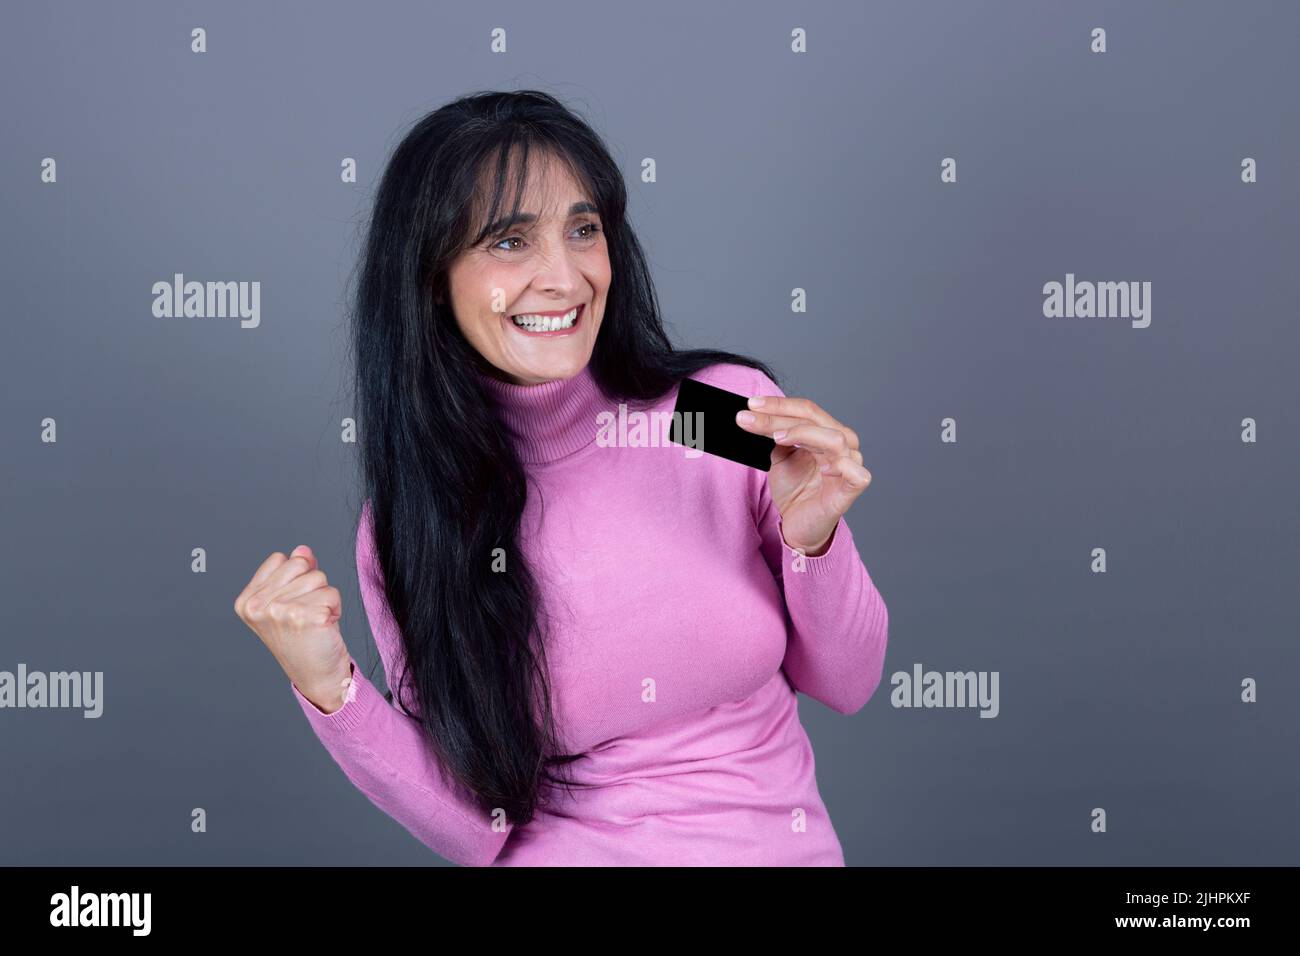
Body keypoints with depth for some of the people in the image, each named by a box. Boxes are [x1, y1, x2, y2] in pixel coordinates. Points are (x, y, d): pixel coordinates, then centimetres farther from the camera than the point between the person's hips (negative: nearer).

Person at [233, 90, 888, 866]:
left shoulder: (734, 407, -8)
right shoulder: (407, 519, -6)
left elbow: (846, 684, 1)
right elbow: (480, 828, -5)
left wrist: (814, 538, -15)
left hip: (785, 843, 1)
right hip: (567, 854, -1)